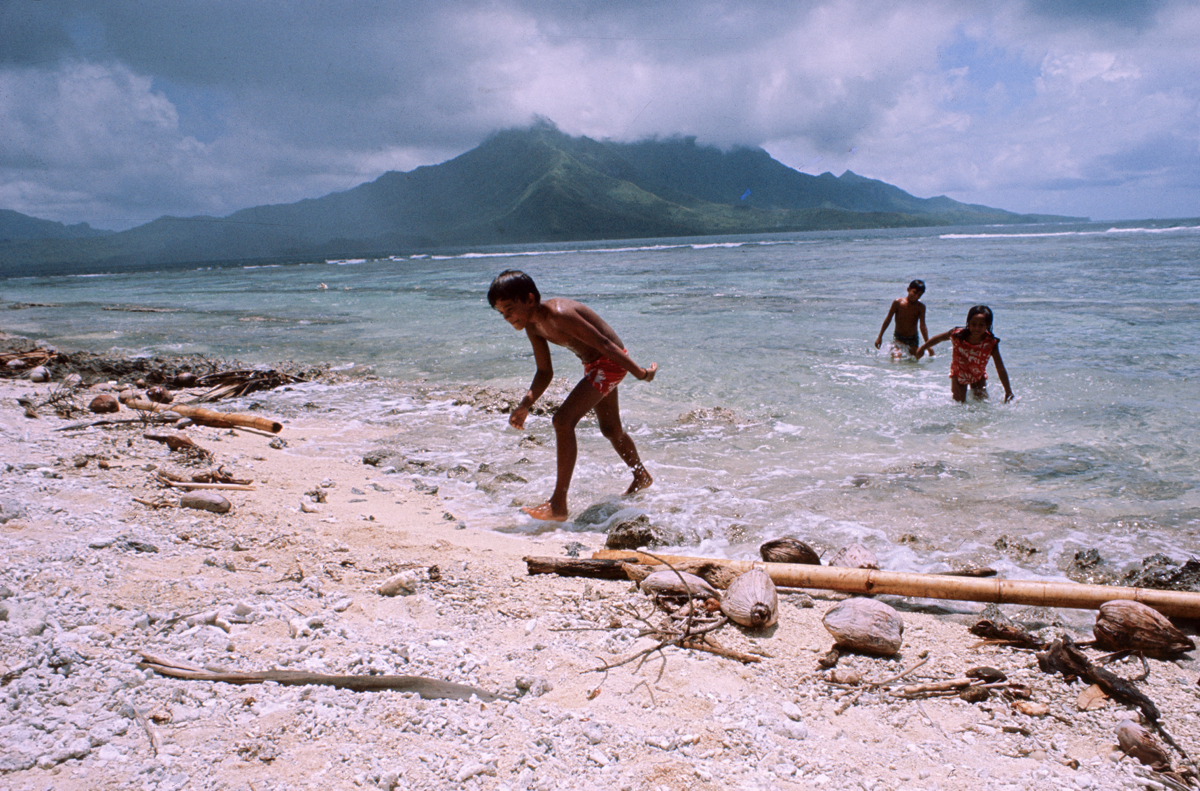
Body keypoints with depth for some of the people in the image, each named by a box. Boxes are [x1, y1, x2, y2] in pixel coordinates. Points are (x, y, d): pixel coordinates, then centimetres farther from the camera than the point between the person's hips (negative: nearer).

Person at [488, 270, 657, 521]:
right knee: (610, 429, 26)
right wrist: (526, 404, -7)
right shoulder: (532, 325, -2)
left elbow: (603, 343, -26)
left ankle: (558, 505, -18)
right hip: (593, 365, 10)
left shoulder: (557, 314, -30)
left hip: (611, 362, -10)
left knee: (563, 420, -21)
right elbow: (545, 372, 7)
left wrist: (639, 373, -20)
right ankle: (642, 477, 52)